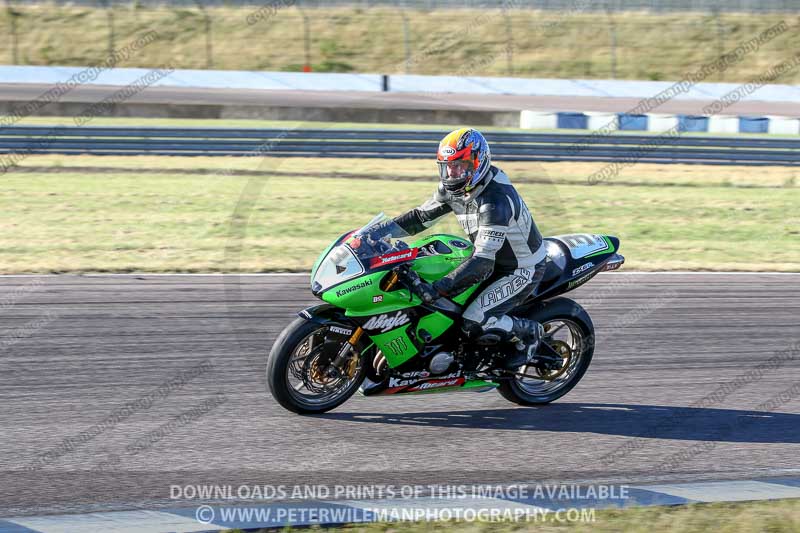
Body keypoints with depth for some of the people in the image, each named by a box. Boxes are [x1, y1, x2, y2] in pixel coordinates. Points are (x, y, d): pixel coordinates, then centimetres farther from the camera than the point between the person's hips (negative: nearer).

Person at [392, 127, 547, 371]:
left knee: (474, 322, -24)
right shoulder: (454, 187, -7)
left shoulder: (495, 202, -34)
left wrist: (437, 289, -46)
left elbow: (482, 261, -40)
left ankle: (529, 331, 2)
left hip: (522, 269, -9)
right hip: (494, 259, 9)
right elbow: (422, 215, 6)